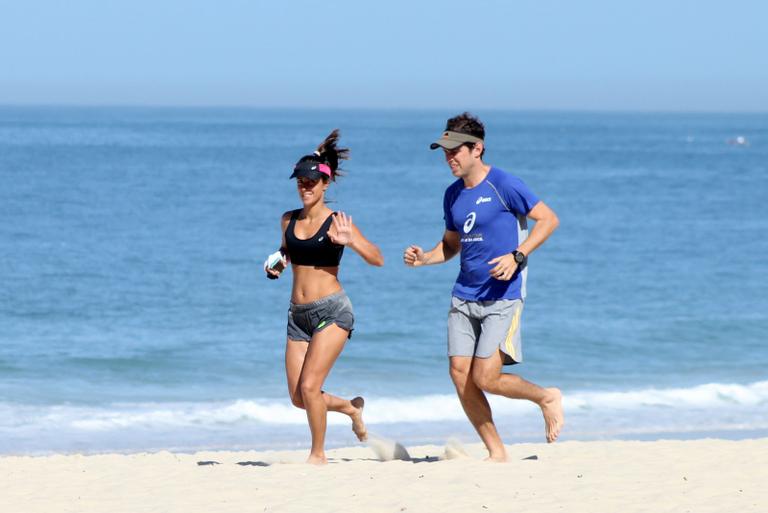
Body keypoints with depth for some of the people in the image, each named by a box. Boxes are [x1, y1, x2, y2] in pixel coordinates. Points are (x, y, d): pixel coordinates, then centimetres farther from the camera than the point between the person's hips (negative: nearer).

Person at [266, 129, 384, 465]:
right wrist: (275, 267, 3)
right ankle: (350, 407, 35)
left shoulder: (336, 223, -7)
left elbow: (377, 259, -11)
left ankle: (318, 454, 4)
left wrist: (350, 241, -28)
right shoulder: (288, 221, 9)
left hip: (332, 311, -6)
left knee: (309, 386, -15)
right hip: (298, 314, 6)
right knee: (298, 397, 6)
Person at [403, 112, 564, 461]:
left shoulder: (503, 185, -10)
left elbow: (548, 219, -8)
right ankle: (496, 452, 10)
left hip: (502, 298, -7)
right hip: (464, 297, 7)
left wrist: (517, 256, -19)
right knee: (460, 375, -1)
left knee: (485, 378, -14)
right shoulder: (453, 195, 11)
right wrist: (424, 259, 2)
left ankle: (547, 398, 14)